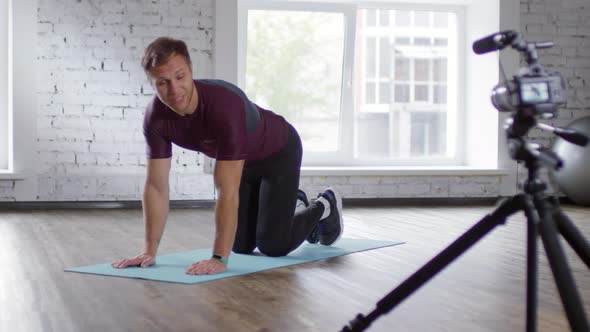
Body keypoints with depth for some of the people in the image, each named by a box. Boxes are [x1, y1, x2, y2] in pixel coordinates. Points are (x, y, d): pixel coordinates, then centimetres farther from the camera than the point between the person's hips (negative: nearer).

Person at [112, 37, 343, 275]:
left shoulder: (225, 105, -44)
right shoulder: (156, 116, -25)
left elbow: (227, 191, -44)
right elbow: (156, 186, -18)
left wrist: (219, 259, -44)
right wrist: (149, 251, -20)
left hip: (278, 152, -6)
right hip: (241, 161, 6)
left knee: (273, 245, -9)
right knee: (242, 245, 9)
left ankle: (324, 207, 20)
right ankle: (286, 204, 38)